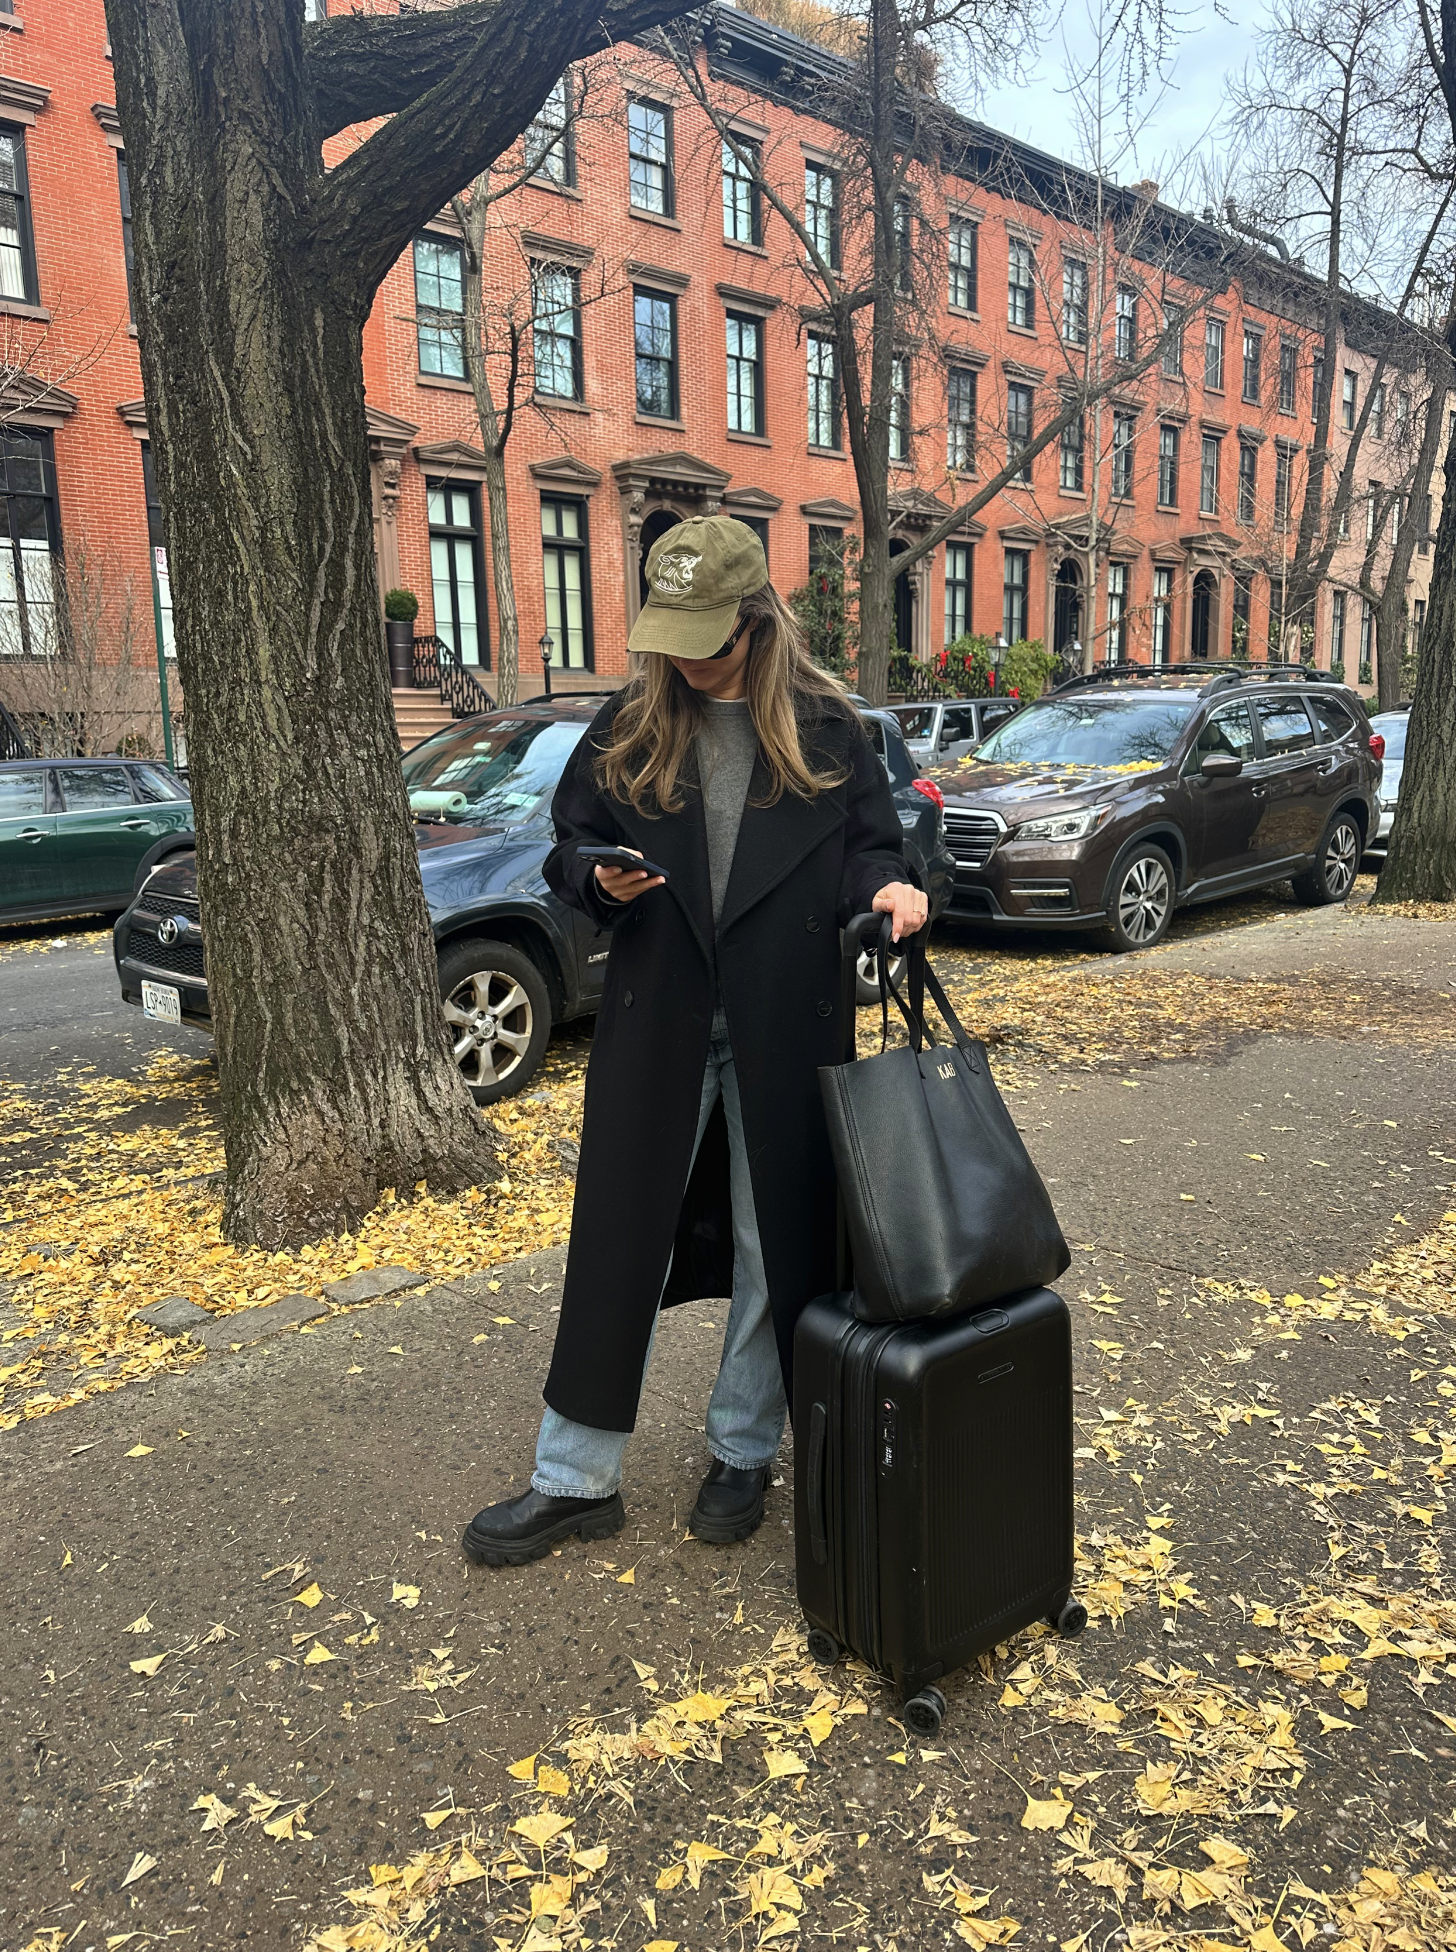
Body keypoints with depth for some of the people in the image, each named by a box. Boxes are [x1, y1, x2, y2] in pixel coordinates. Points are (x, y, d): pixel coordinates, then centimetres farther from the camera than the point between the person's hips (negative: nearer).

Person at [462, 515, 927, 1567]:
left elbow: (870, 843, 8)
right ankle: (576, 1479, 20)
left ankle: (744, 1455, 32)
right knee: (618, 1245, 5)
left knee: (777, 1247, 10)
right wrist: (602, 879, -12)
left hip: (787, 1030, 0)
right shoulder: (630, 727, 4)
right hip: (656, 1024, 1)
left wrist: (888, 888, -14)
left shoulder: (827, 727, 1)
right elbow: (569, 842, 9)